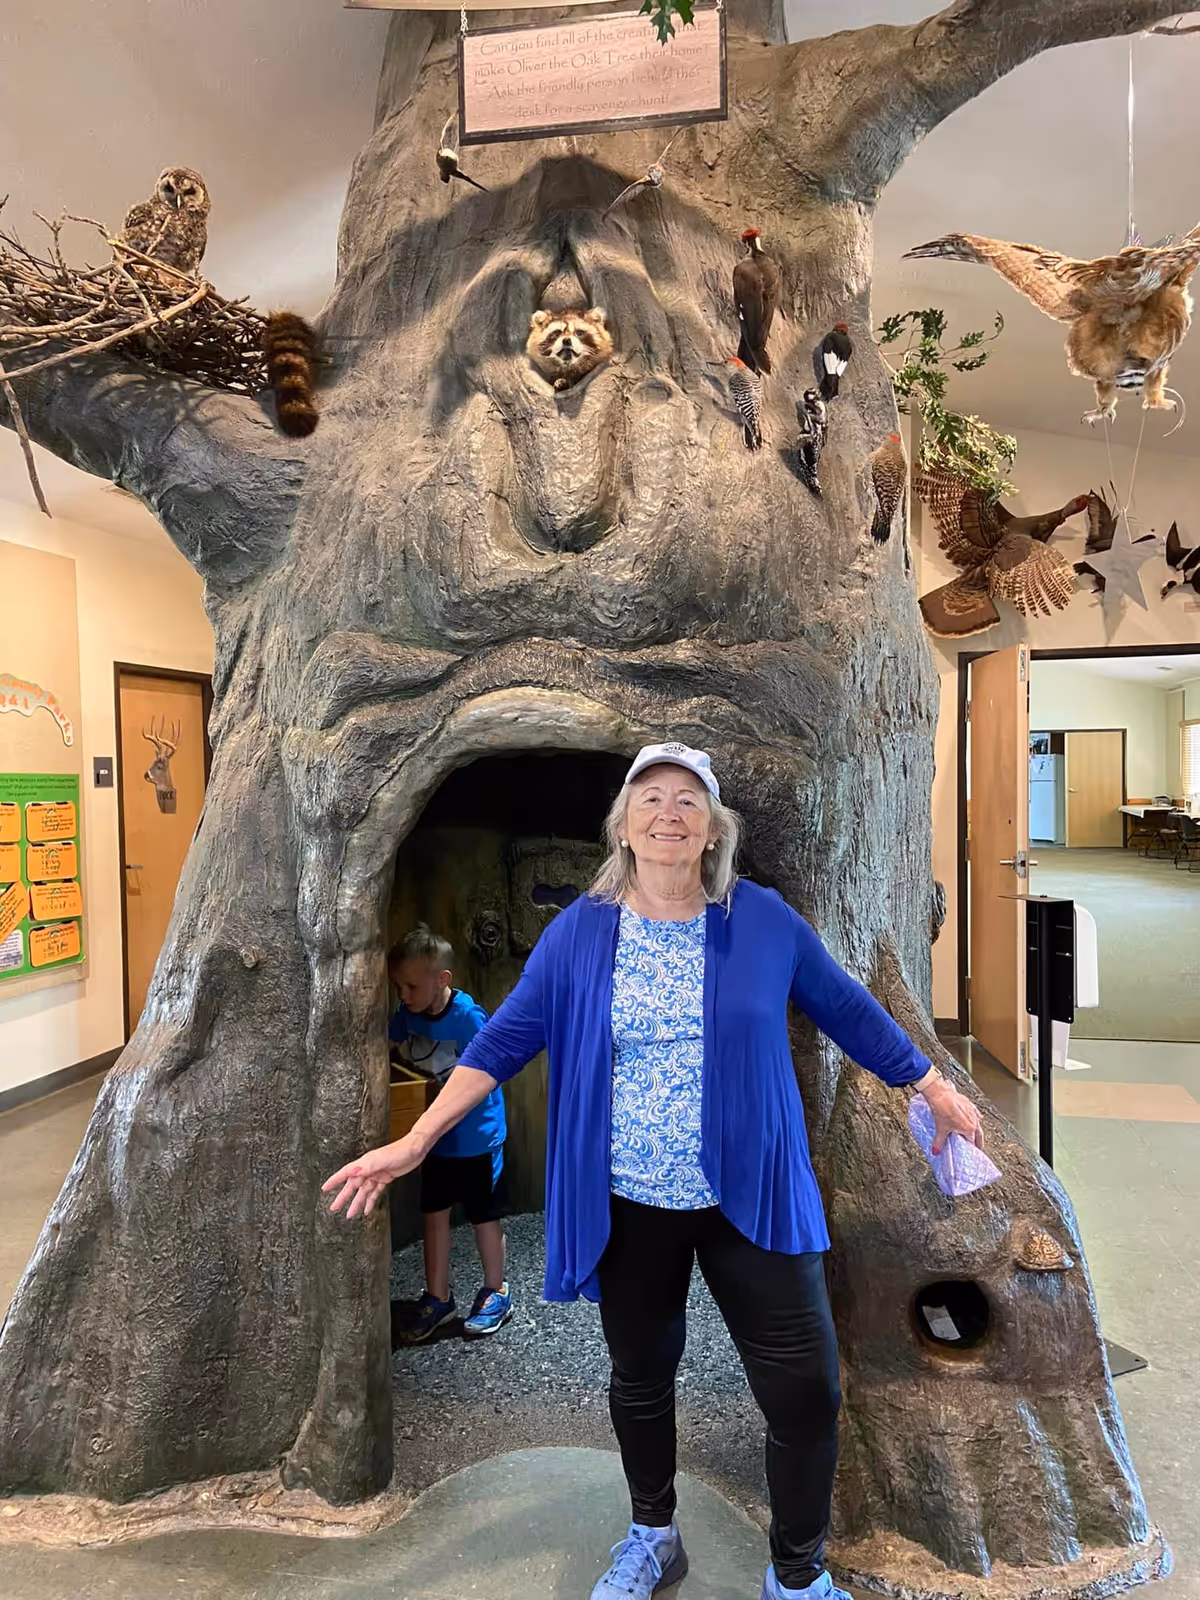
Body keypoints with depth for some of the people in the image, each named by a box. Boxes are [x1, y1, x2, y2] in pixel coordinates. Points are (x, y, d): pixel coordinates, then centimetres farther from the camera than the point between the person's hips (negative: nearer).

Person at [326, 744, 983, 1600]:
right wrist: (417, 1141, -8)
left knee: (806, 1388, 3)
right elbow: (506, 1038, -4)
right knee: (640, 1380, 19)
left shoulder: (765, 918, -5)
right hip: (628, 1207, 1)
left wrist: (935, 1087, 10)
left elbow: (849, 1009, 6)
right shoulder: (579, 930, -4)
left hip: (750, 1197, 0)